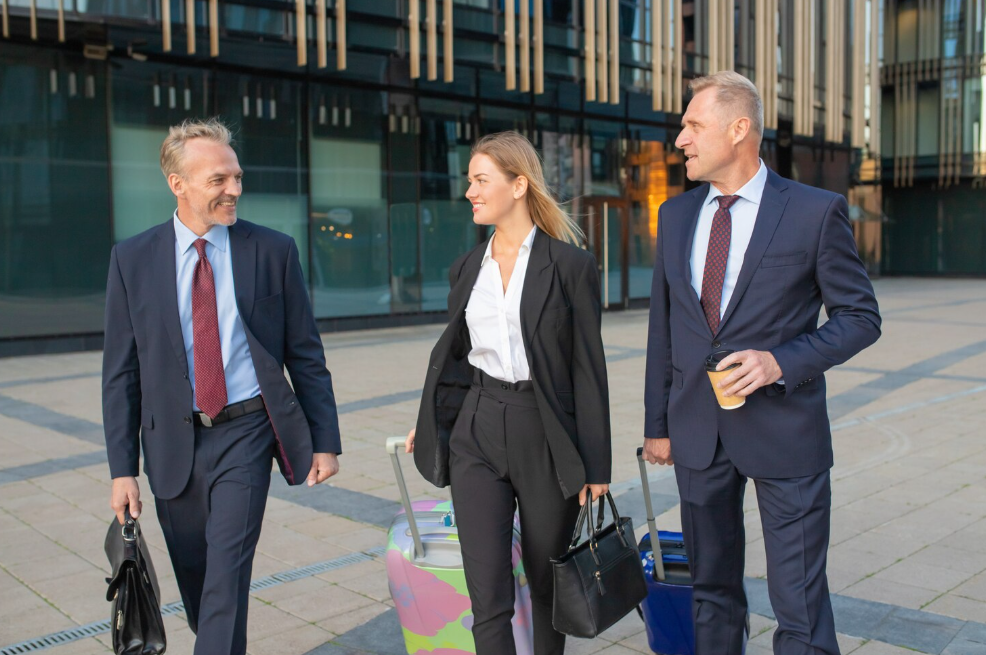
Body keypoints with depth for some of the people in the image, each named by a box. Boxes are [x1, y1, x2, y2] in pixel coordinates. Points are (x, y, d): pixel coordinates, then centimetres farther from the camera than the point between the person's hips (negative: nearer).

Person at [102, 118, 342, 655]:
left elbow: (306, 355, 2)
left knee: (227, 578, -7)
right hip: (172, 443, 2)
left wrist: (325, 440, 0)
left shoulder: (273, 251, -2)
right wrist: (122, 468, -2)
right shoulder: (132, 259, 0)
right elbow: (120, 371, 1)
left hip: (246, 433, -2)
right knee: (193, 578, 15)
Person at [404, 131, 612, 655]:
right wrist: (430, 425, 12)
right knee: (487, 596, 0)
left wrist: (595, 465, -7)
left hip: (545, 435, -3)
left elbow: (588, 368, -6)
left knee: (546, 582, 13)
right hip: (476, 433, 4)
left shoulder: (570, 265, -6)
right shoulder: (467, 268, 9)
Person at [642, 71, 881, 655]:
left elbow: (860, 316, -3)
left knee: (800, 606, 2)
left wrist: (781, 362, -19)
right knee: (712, 588, 17)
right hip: (697, 430, 5)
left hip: (783, 430, -4)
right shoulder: (676, 215, 7)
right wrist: (657, 424, 10)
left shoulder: (816, 212, -8)